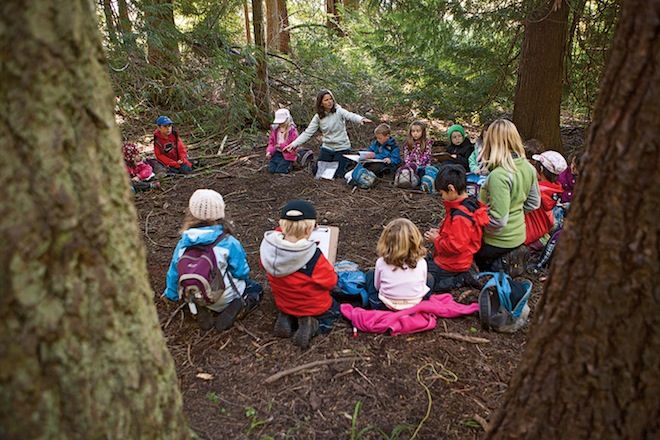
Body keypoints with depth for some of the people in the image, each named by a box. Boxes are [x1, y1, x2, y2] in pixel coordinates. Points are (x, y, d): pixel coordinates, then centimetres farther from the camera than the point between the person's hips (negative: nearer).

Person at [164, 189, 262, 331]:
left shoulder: (184, 243, -9)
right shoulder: (228, 242, -21)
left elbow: (174, 271, 2)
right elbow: (241, 271, -11)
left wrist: (171, 295, 21)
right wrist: (246, 281, 14)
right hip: (222, 298, -4)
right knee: (255, 289, 21)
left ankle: (204, 310, 5)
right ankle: (237, 306, -9)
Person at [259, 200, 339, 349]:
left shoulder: (269, 246, -23)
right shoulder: (313, 256, -37)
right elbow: (330, 281, -22)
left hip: (283, 304, 5)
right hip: (313, 307, -5)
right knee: (334, 310, 30)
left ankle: (286, 318, 7)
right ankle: (313, 325, -1)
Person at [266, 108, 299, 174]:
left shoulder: (292, 131, -10)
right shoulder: (275, 129, 5)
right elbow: (271, 143, 10)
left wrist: (282, 145, -23)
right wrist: (269, 152, -9)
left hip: (287, 154, -5)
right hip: (276, 153, 5)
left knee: (280, 170, -15)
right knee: (271, 170, -10)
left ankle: (289, 164, 16)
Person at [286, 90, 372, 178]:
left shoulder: (339, 111, -13)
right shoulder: (318, 117, -3)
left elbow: (351, 116, -32)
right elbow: (307, 133, -5)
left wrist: (362, 119, -55)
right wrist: (294, 144, -16)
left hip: (342, 148, -4)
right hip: (327, 148, 4)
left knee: (336, 174, -3)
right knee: (317, 172, 9)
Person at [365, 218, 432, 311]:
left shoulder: (381, 263, -16)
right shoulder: (421, 263, -15)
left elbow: (377, 286, 0)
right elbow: (422, 285, 1)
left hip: (385, 307, 0)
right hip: (415, 307, 1)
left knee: (370, 274, 20)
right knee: (429, 279, 24)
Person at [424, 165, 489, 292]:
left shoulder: (460, 216, -29)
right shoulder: (471, 204, 2)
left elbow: (456, 246, -29)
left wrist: (436, 240, -14)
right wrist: (441, 232, 3)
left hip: (450, 266, -10)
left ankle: (460, 280, -7)